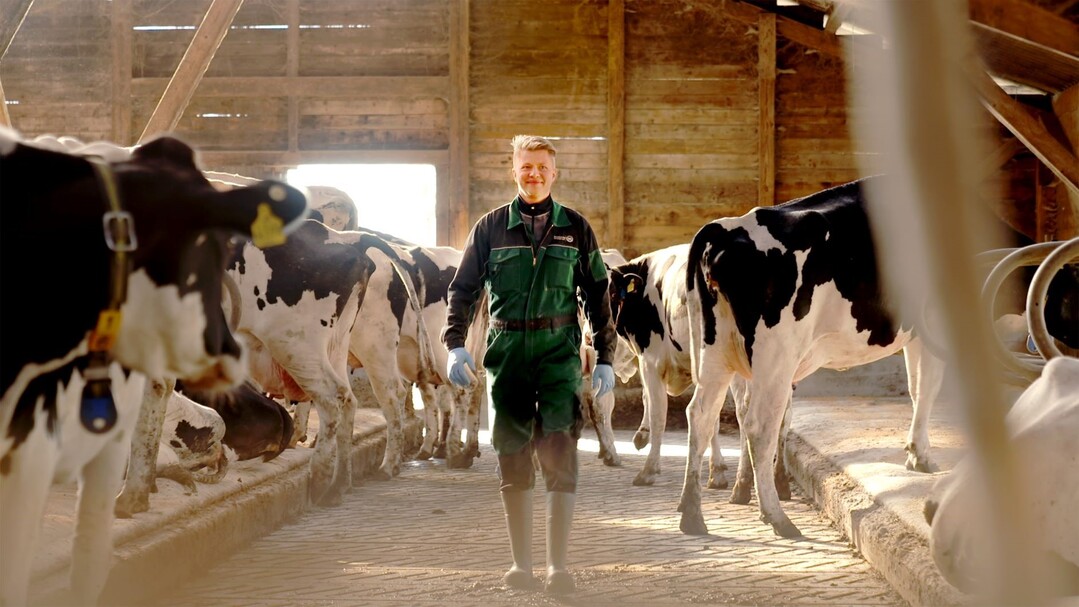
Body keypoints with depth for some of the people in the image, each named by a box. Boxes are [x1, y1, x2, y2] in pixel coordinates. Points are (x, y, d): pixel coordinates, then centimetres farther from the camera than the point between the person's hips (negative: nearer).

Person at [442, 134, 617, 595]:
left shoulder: (576, 229, 7)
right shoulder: (491, 227, 6)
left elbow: (598, 297, 10)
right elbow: (462, 289, 7)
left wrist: (605, 359, 6)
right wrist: (455, 345, -6)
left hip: (559, 351, -1)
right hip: (506, 351, 1)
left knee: (559, 451, -11)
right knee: (512, 454, 5)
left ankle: (558, 566, -7)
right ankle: (520, 564, 14)